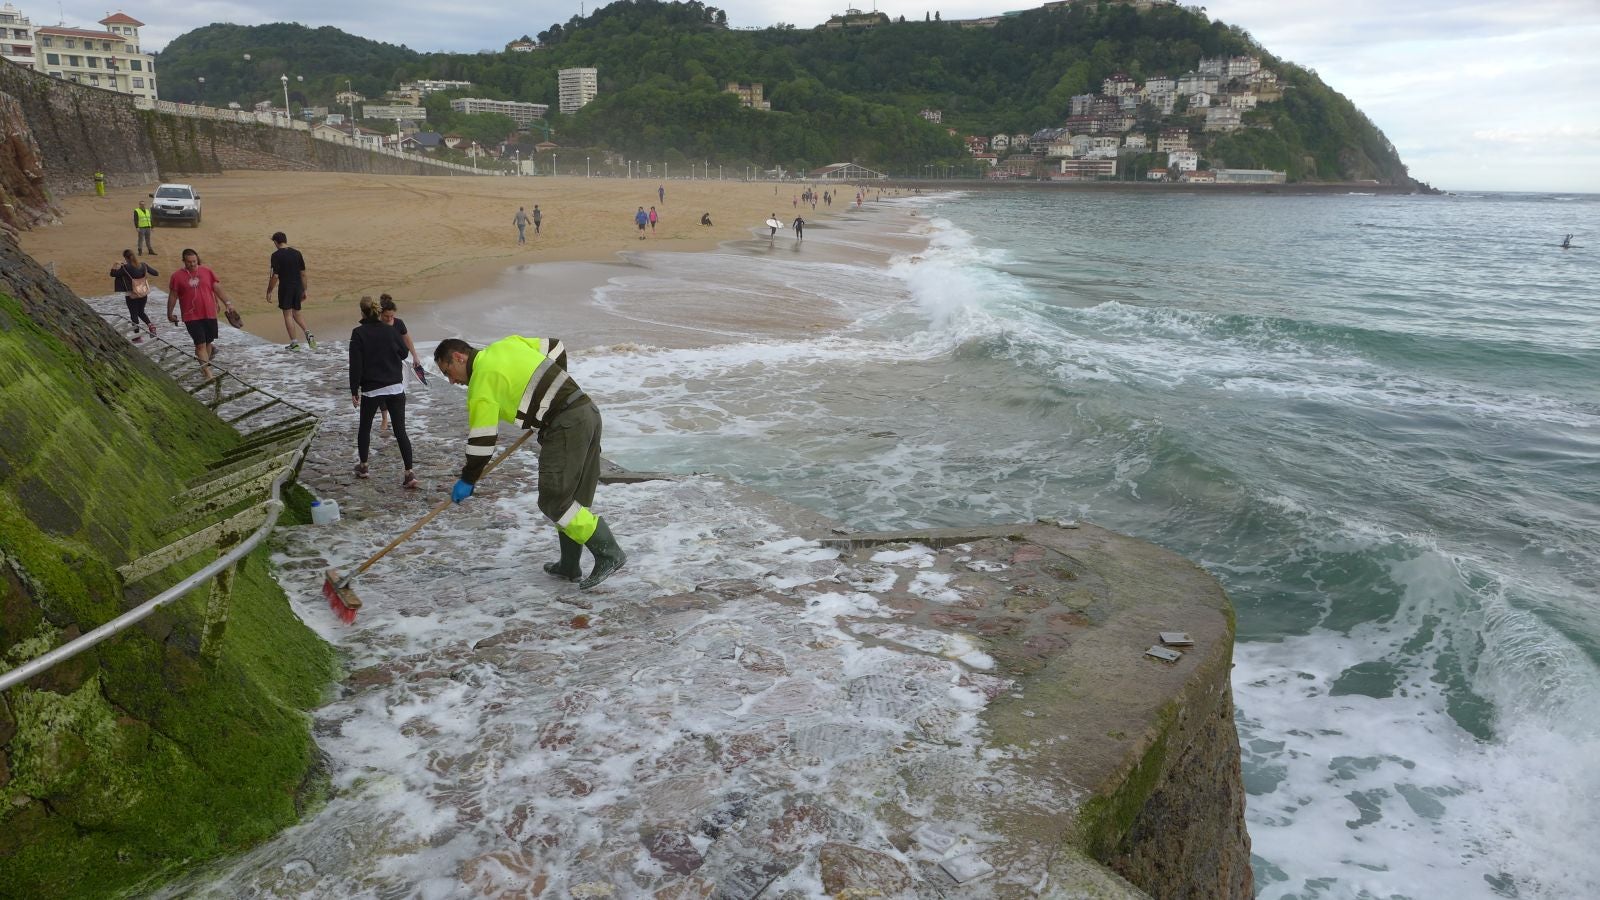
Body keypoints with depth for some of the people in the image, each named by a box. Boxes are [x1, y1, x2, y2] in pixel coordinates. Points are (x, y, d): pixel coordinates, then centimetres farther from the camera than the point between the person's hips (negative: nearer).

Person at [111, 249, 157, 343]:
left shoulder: (126, 268, -18)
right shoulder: (143, 266, -5)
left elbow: (113, 274, -13)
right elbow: (156, 273, 4)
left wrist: (117, 267, 1)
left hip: (132, 295, -4)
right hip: (144, 293, 4)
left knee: (134, 314, 9)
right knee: (141, 312, 23)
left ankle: (137, 335, 14)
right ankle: (150, 325, -1)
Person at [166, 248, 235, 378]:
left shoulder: (207, 271, 3)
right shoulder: (177, 276, -2)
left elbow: (217, 288, 7)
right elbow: (173, 296, 5)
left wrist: (227, 302, -1)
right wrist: (170, 314, 9)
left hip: (210, 314, 3)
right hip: (191, 317, -3)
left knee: (208, 342, 13)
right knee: (200, 344, -8)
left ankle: (204, 366, 32)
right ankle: (208, 372, -8)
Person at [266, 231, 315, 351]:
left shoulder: (276, 255, -10)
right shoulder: (297, 253, 5)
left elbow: (275, 276, -12)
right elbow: (303, 273, 7)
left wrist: (269, 291, -2)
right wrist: (304, 290, 15)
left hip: (285, 288, -5)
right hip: (297, 287, 5)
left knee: (287, 314, 3)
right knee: (296, 314, 16)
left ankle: (294, 342, 3)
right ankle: (308, 333, -5)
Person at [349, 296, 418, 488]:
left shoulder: (358, 334, -7)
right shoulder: (391, 331, 1)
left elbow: (355, 365, -9)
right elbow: (404, 353, 15)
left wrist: (354, 391, -3)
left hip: (371, 390, -2)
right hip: (396, 388, 2)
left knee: (365, 427, 20)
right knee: (400, 431, 0)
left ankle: (363, 466, 31)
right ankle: (409, 473, -9)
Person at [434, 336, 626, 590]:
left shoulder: (482, 381, -5)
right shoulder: (506, 344, 17)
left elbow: (482, 438, -5)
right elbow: (556, 348, 24)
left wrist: (467, 480, 6)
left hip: (565, 425, -9)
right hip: (588, 411, 9)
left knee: (554, 501, -6)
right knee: (573, 497, 13)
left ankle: (609, 554, -6)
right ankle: (570, 567, 18)